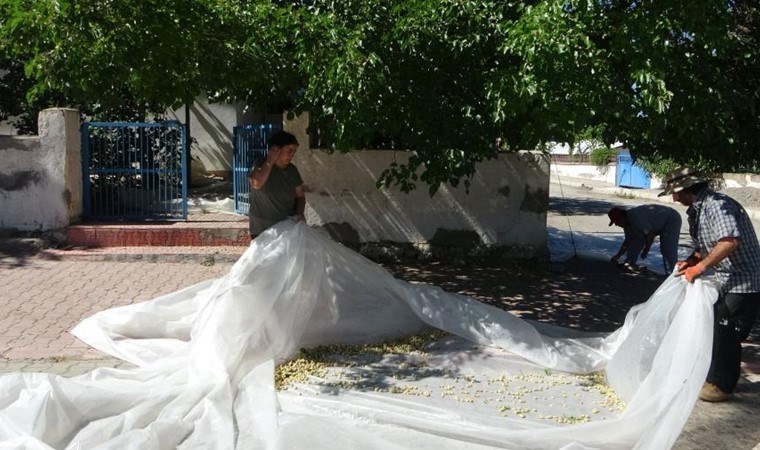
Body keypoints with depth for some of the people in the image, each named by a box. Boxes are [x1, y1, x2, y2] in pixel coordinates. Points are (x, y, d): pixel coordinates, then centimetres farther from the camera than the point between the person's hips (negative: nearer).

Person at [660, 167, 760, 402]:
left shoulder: (718, 205, -22)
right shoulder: (697, 210, 11)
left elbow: (730, 241, -35)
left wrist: (700, 267, -30)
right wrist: (691, 261, -2)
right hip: (724, 281, 10)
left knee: (726, 335, -1)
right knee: (714, 329, 18)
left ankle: (722, 386, 13)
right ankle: (713, 376, 32)